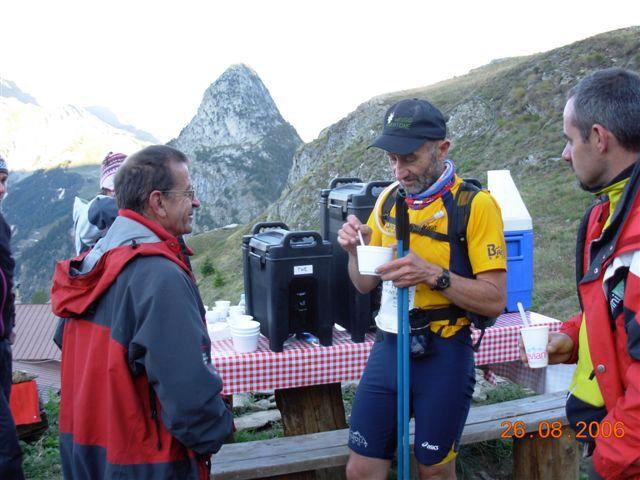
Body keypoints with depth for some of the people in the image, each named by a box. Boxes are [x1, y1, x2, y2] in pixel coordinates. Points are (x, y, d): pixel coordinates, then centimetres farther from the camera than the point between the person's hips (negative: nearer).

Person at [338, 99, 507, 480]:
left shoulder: (475, 204, -11)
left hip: (443, 354, -4)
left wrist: (432, 274, -26)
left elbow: (495, 300, -14)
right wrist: (356, 251, -9)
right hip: (388, 348, 5)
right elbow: (365, 284, 12)